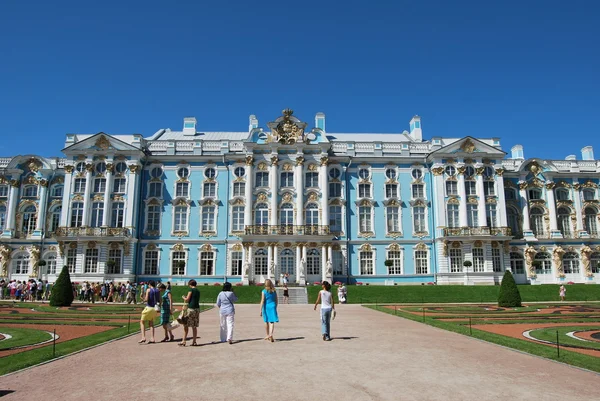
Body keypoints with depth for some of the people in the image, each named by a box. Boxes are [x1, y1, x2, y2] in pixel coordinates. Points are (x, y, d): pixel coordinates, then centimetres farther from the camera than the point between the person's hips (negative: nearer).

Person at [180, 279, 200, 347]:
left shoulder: (191, 290, -6)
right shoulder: (198, 291, 15)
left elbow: (187, 300, -8)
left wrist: (183, 297, 12)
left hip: (191, 309, -7)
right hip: (197, 309, 7)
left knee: (186, 325, 1)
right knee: (194, 326, 8)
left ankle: (184, 341, 0)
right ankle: (194, 342, 8)